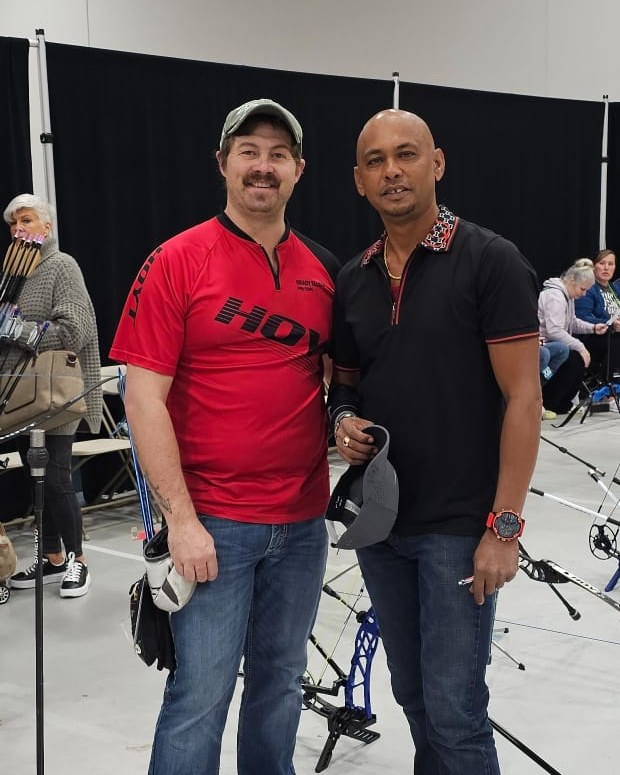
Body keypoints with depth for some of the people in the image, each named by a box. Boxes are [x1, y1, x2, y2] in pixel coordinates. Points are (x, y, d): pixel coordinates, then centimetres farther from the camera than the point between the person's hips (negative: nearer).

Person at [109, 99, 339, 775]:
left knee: (280, 683, 18)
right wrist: (181, 519, -15)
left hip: (302, 521, 5)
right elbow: (144, 396, -11)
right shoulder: (177, 261, -7)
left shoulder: (323, 268, 7)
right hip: (211, 522, -5)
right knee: (200, 698, 1)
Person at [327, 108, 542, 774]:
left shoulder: (490, 262, -9)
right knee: (412, 693, 17)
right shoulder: (351, 280, 9)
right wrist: (344, 421, -5)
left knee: (453, 707, -1)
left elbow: (522, 398, -12)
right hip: (378, 519, 6)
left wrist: (504, 525, -16)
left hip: (458, 526, -6)